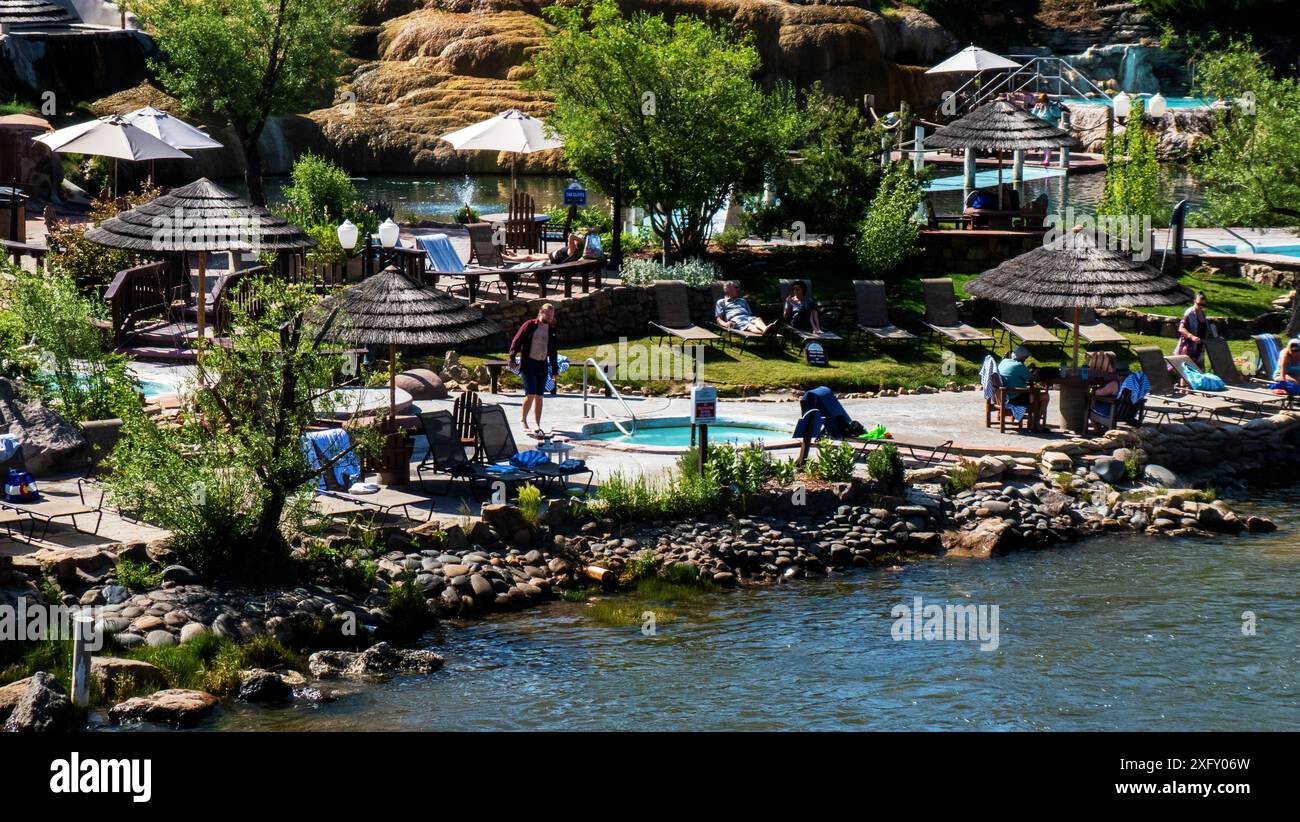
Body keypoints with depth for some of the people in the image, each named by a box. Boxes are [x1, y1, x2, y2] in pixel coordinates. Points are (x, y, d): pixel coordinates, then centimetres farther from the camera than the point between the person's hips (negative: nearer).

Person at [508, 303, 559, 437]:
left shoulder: (551, 330, 13)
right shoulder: (529, 325, -2)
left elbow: (553, 352, 19)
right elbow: (516, 341, -4)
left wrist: (555, 370, 16)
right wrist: (512, 358, -13)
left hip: (542, 365, 5)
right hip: (528, 363, -5)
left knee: (539, 396, 5)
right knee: (531, 394, -13)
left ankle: (537, 425, 8)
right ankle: (523, 420, 3)